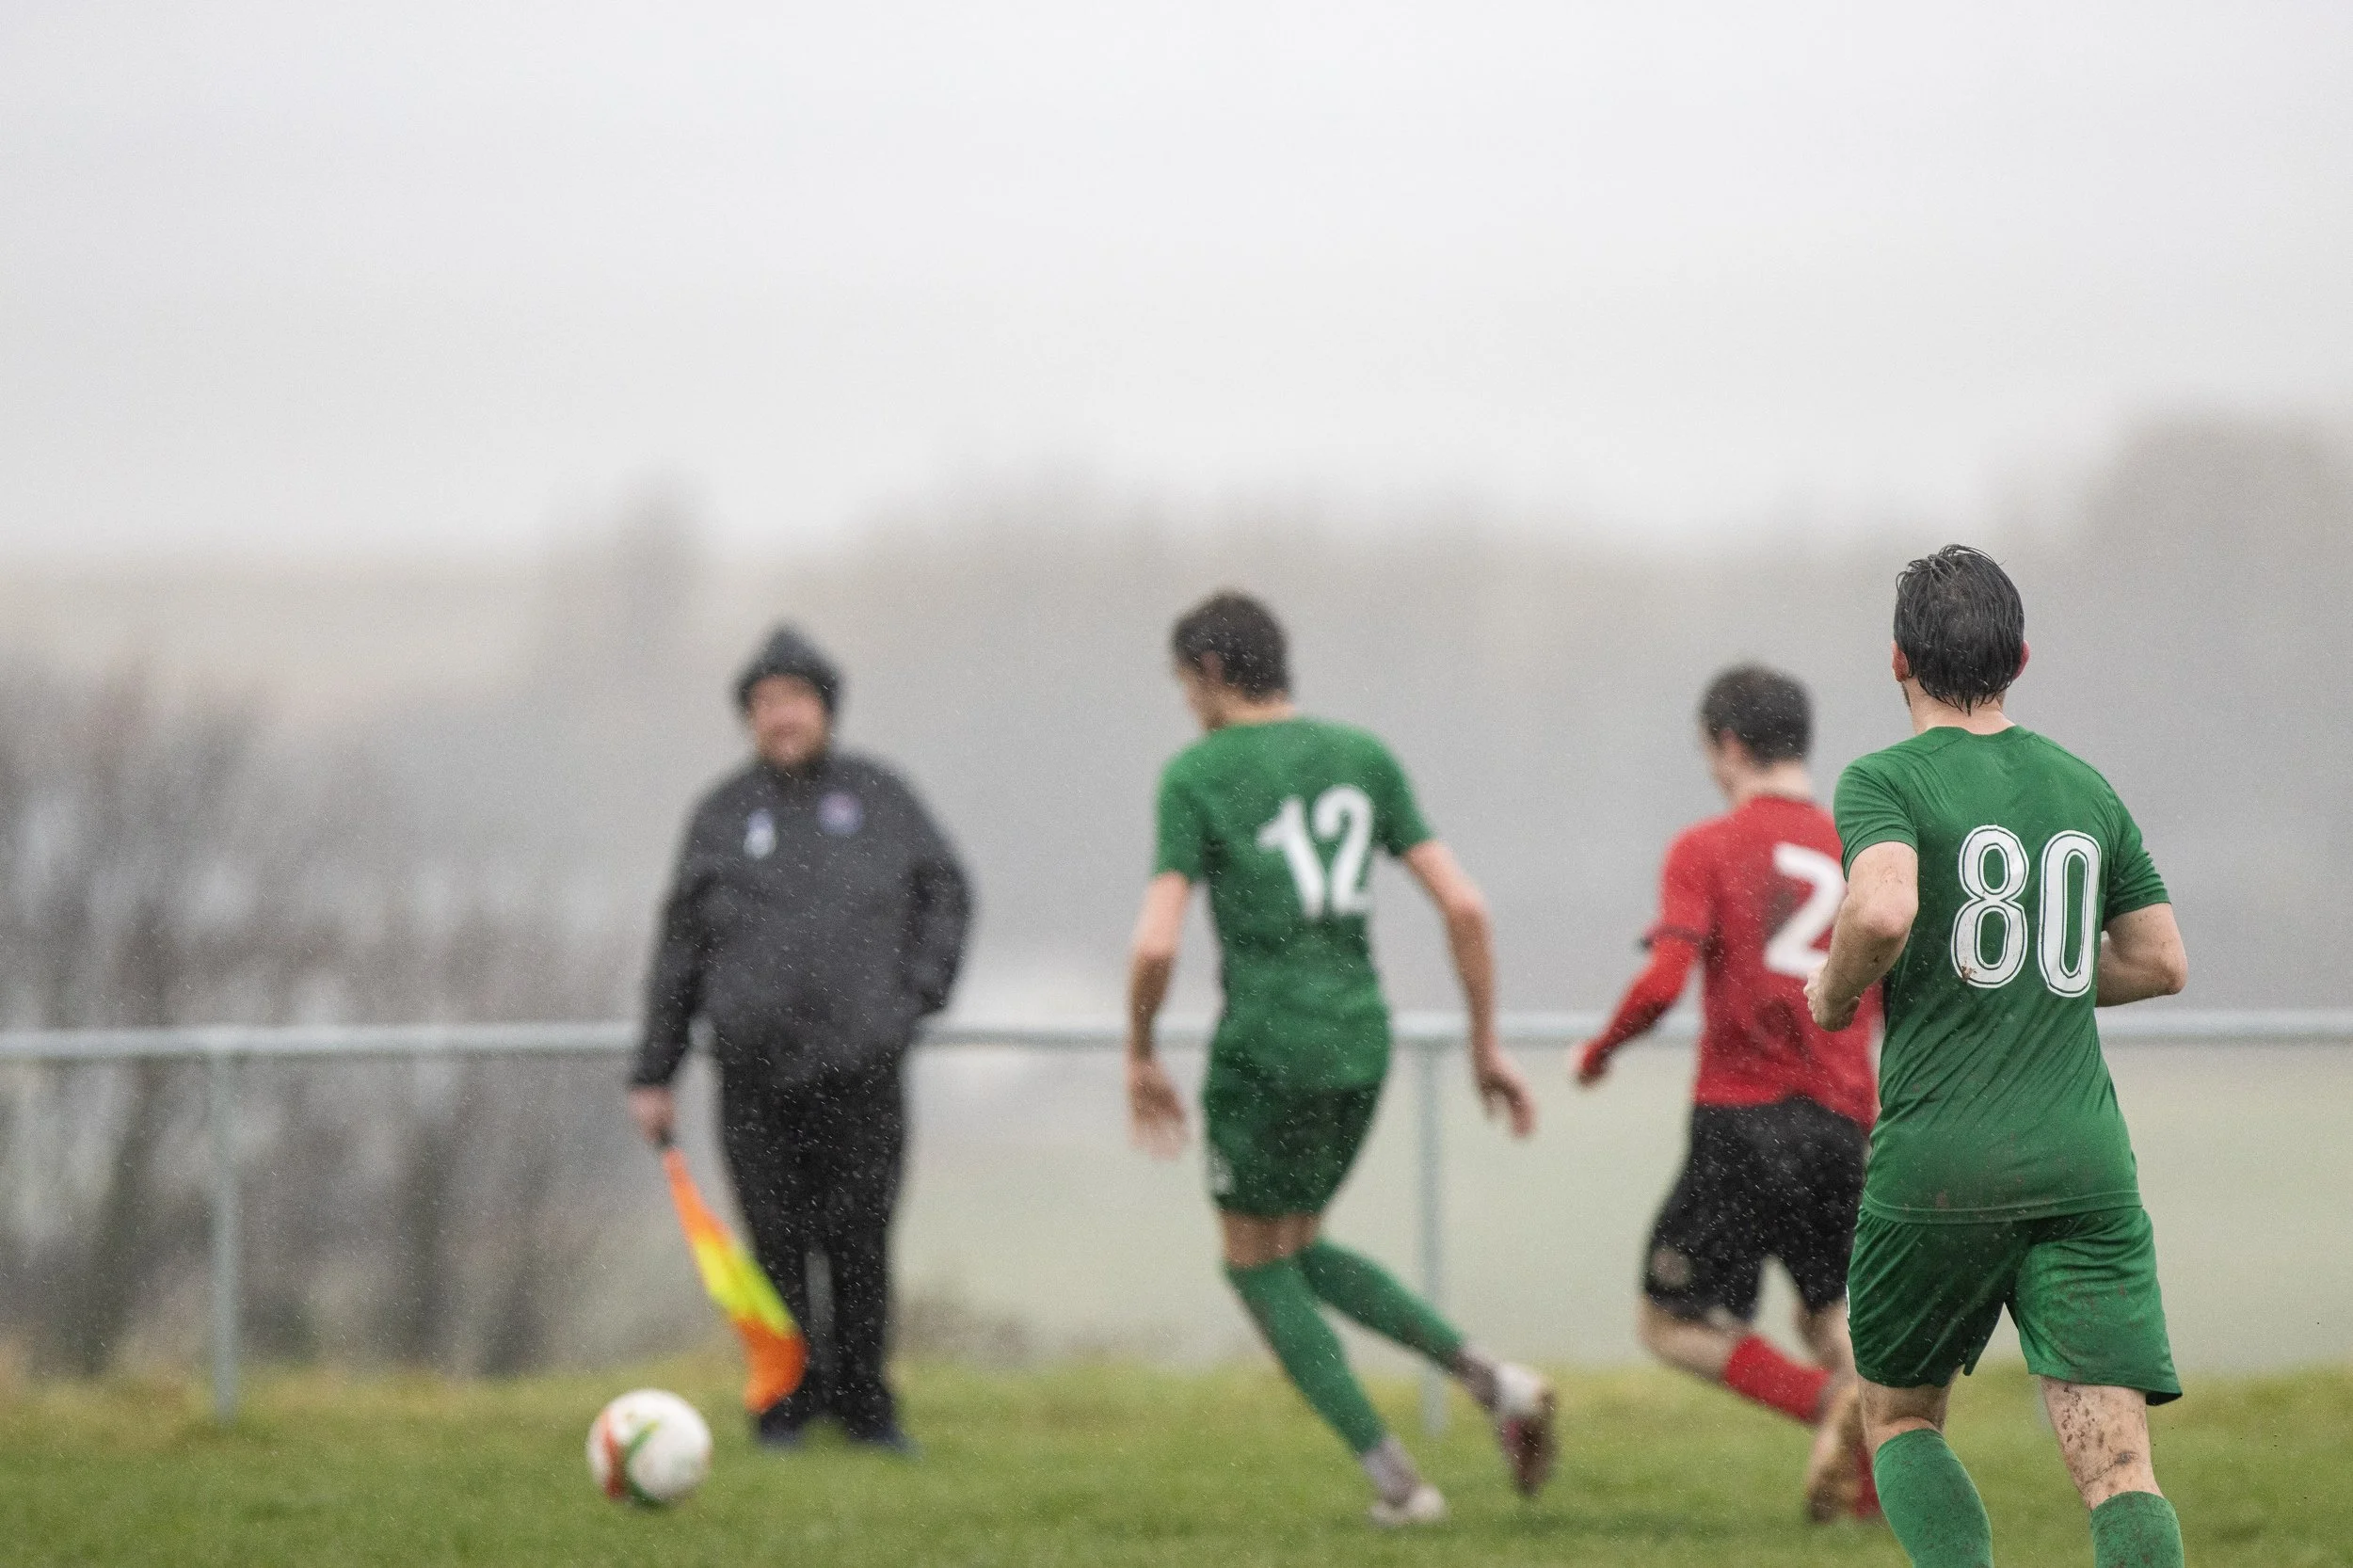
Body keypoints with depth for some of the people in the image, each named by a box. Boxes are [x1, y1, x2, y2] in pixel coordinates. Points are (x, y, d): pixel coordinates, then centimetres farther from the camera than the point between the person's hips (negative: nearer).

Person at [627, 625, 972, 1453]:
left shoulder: (878, 797, 10)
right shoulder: (722, 815, 10)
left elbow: (946, 893, 18)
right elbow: (680, 948, 11)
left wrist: (918, 991, 3)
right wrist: (653, 1075, 9)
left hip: (860, 1065, 0)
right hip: (757, 1071, 0)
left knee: (858, 1238, -3)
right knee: (778, 1242, -2)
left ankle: (865, 1402, 10)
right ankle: (787, 1404, 9)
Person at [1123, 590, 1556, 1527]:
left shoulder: (1196, 776, -6)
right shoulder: (1365, 758, 9)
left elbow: (1156, 943, -13)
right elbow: (1462, 903, 3)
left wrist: (1140, 1057, 3)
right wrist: (1487, 1047, 10)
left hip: (1264, 1051, -6)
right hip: (1360, 1044, 6)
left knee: (1255, 1267, 14)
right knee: (1298, 1254, 24)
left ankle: (1394, 1477, 3)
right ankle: (1488, 1378, 3)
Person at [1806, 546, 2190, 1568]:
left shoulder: (1885, 781, -2)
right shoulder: (2087, 791, 14)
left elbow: (1882, 910, -21)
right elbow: (2159, 963, 19)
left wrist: (1835, 994, -2)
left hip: (1938, 1164, -3)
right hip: (2084, 1160, 3)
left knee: (1900, 1417, 18)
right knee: (2117, 1465, -6)